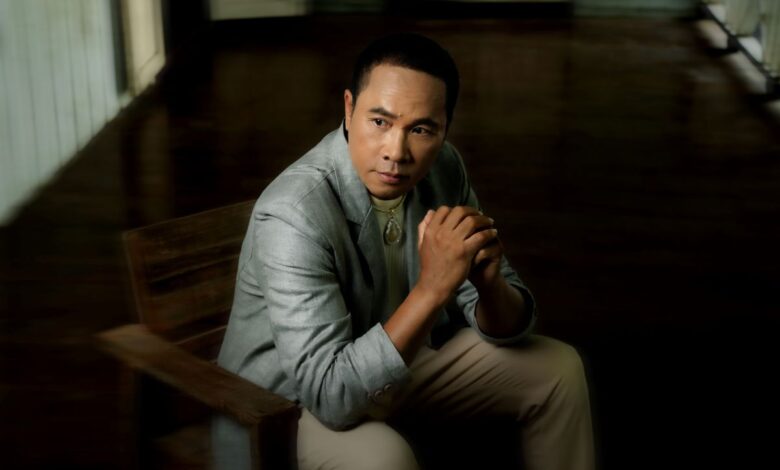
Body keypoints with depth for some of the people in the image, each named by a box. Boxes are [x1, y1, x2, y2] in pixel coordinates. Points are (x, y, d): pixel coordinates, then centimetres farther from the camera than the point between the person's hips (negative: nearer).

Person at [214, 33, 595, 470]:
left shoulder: (443, 168, -11)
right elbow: (331, 395, -35)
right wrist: (433, 288, -40)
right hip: (292, 401, -6)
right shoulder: (294, 215, -32)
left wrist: (488, 283, -29)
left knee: (557, 369, 5)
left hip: (400, 362, 7)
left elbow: (508, 325, -6)